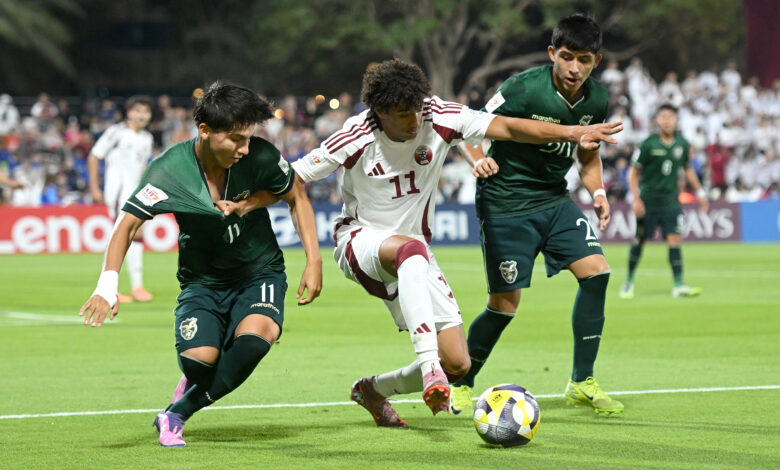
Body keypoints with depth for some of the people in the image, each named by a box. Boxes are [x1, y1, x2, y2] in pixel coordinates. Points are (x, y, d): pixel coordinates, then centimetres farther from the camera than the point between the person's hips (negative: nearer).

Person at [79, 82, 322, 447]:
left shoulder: (261, 157, -16)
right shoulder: (169, 170, -19)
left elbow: (296, 198, 3)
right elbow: (127, 225, -20)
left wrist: (313, 261, -3)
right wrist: (107, 286, -35)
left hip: (259, 272, 0)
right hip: (202, 279, 0)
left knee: (256, 335, -32)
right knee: (199, 359, -25)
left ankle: (177, 413, -10)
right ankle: (197, 383, 19)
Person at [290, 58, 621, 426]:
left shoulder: (438, 118, -13)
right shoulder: (355, 140, -19)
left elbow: (507, 128, -15)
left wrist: (573, 132, -26)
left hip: (413, 256, 5)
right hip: (360, 241, -5)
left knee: (457, 364, -4)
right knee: (412, 248, -43)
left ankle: (373, 390, 23)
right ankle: (429, 368, -51)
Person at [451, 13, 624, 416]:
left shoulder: (596, 99, -1)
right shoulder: (524, 89, -20)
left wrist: (598, 193, -1)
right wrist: (479, 160, -34)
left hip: (555, 199, 6)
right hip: (505, 203, -6)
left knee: (596, 270, -9)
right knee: (505, 302, -6)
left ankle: (582, 382, 3)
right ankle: (461, 384, 17)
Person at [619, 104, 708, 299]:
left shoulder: (682, 144, 3)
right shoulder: (648, 145, -9)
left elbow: (688, 169, 19)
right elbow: (633, 172, -4)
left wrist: (699, 191, 15)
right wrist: (636, 199, -12)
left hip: (671, 200, 2)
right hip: (648, 200, -2)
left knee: (675, 239, -10)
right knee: (639, 241, 5)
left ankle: (678, 285, -11)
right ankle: (629, 281, 22)